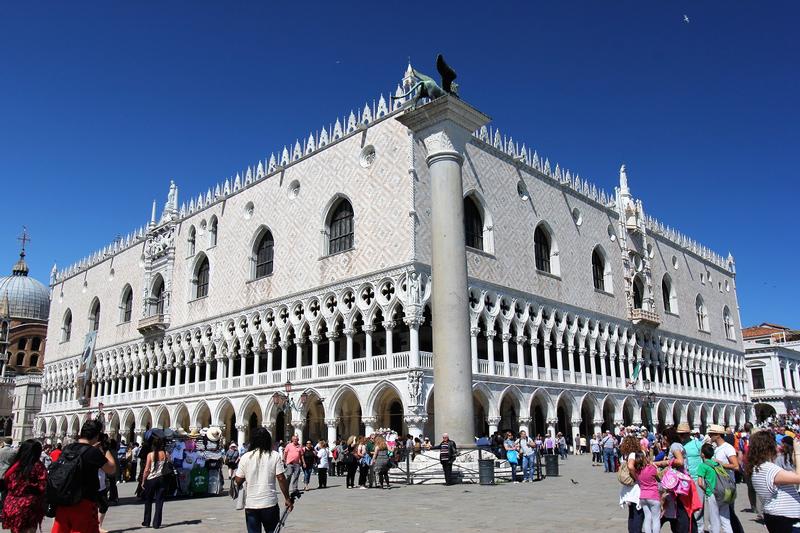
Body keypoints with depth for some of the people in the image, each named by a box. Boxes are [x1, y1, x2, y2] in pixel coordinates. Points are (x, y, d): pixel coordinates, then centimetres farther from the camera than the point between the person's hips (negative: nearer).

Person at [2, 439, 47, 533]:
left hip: (12, 506, 4)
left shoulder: (14, 465, -1)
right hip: (29, 508, -4)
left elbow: (6, 484, 8)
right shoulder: (38, 466, -13)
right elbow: (42, 487, -15)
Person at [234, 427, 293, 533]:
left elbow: (238, 481, 3)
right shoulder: (275, 456, -5)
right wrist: (287, 498, 1)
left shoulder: (245, 457, -2)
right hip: (270, 504, -1)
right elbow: (281, 479, -8)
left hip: (251, 505, 1)